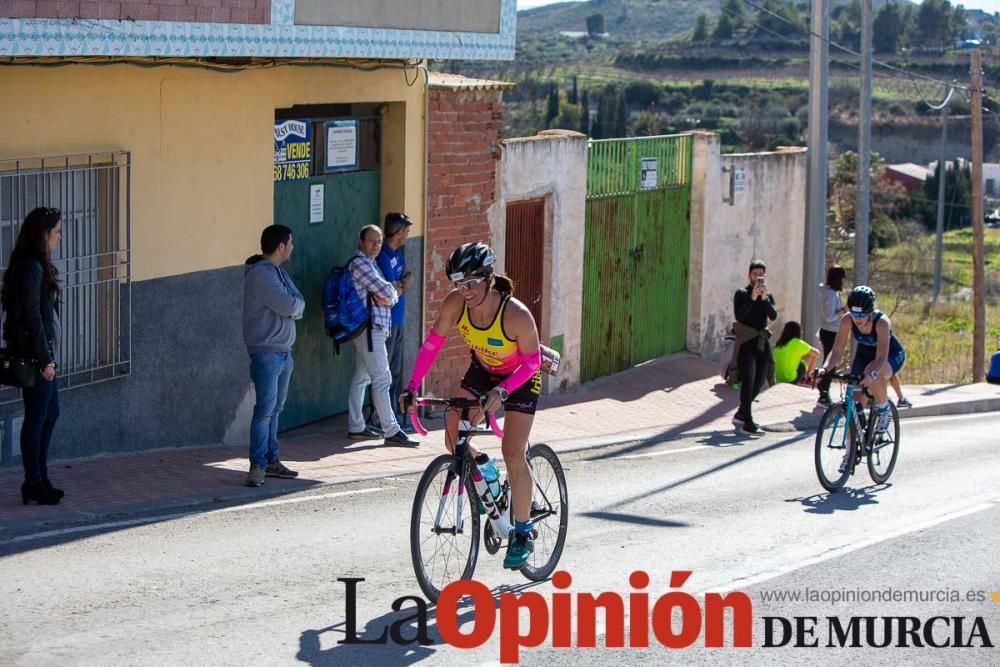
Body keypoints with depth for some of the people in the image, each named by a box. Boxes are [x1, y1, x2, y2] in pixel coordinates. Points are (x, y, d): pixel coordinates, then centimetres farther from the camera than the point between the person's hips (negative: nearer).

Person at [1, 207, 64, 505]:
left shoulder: (37, 265, 12)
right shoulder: (31, 267, -18)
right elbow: (32, 316, -20)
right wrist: (44, 359, -18)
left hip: (41, 352, 10)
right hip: (34, 353, -10)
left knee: (51, 413, 16)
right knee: (37, 417, -1)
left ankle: (40, 478, 24)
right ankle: (33, 483, 7)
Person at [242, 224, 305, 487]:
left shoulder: (278, 272, 16)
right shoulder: (260, 273, -15)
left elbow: (299, 304, 11)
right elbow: (289, 306, -21)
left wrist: (293, 306, -9)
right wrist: (295, 304, 0)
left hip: (284, 351, 10)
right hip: (267, 351, -10)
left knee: (275, 409, 12)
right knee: (265, 409, -12)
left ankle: (271, 460, 18)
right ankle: (257, 466, -13)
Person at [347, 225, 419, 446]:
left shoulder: (369, 263, 20)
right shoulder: (360, 264, -12)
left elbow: (391, 294, 13)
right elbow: (386, 291, -19)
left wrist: (388, 296, -9)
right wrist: (392, 294, 3)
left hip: (374, 330, 11)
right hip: (370, 329, -11)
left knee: (361, 378, 13)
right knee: (382, 379, -10)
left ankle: (356, 427, 18)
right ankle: (391, 430, -11)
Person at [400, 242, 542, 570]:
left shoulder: (516, 315, -36)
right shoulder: (456, 302, -25)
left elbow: (531, 361, -26)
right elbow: (433, 342, -15)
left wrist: (501, 391, -39)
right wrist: (412, 386, -23)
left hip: (520, 376, -5)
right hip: (483, 368, 5)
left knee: (513, 453, -11)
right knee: (454, 438, -9)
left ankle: (523, 533, 4)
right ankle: (483, 469, 25)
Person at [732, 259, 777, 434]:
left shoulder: (768, 296, 14)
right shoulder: (742, 293, 2)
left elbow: (773, 315, -4)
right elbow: (739, 315, -14)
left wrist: (765, 298, -16)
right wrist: (752, 298, -19)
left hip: (762, 341, 5)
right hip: (746, 341, -5)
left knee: (760, 380, 9)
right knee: (748, 380, -15)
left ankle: (741, 413, 27)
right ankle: (748, 421, -18)